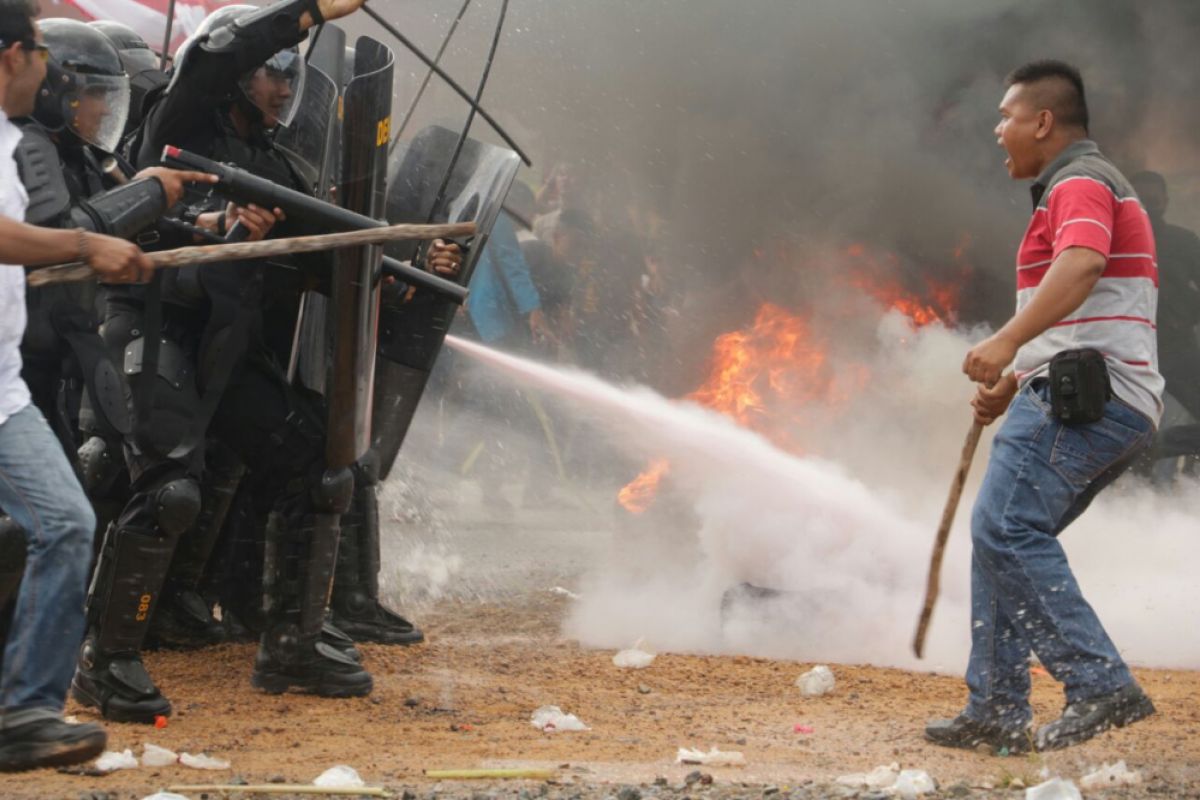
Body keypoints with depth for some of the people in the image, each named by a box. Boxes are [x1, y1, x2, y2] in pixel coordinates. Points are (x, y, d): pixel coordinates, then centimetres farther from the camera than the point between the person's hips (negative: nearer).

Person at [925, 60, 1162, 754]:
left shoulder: (1080, 183, -6)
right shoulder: (1086, 186, 29)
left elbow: (1081, 265, -28)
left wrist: (1007, 342, -38)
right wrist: (1010, 384, 32)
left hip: (1082, 398, -11)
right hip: (1122, 406, 11)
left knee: (1007, 528, -21)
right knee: (1002, 537, 11)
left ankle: (1101, 685, -27)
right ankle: (997, 711, 10)